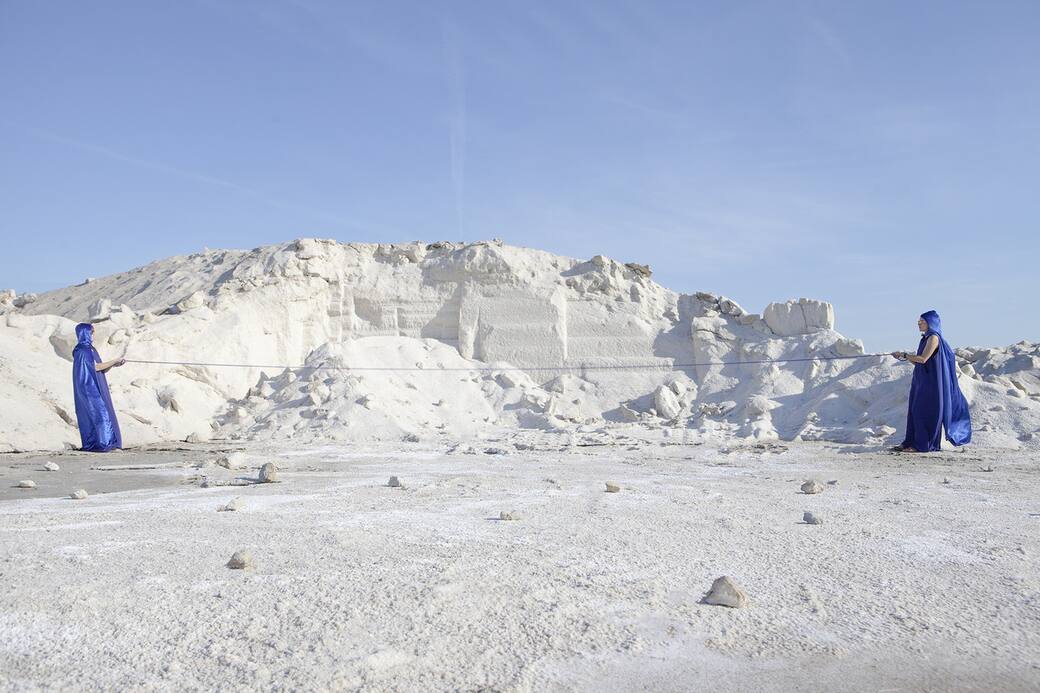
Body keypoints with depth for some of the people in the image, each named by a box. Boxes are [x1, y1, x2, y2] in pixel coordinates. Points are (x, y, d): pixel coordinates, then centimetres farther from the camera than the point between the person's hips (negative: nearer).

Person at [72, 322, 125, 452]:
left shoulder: (90, 349, 16)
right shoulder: (81, 350, -12)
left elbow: (101, 370, 15)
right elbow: (96, 367, -18)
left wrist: (113, 365, -1)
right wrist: (115, 361, -10)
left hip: (95, 388, 9)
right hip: (89, 388, -9)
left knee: (101, 414, 7)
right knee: (98, 414, -10)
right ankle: (99, 444, -9)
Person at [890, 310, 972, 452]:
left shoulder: (934, 338, -12)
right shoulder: (926, 338, 16)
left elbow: (923, 359, -21)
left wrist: (904, 355, -13)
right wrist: (905, 357, 3)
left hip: (930, 381, -9)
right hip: (921, 380, 9)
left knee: (925, 412, -6)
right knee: (914, 411, 8)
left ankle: (922, 445, -3)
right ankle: (910, 442, 10)